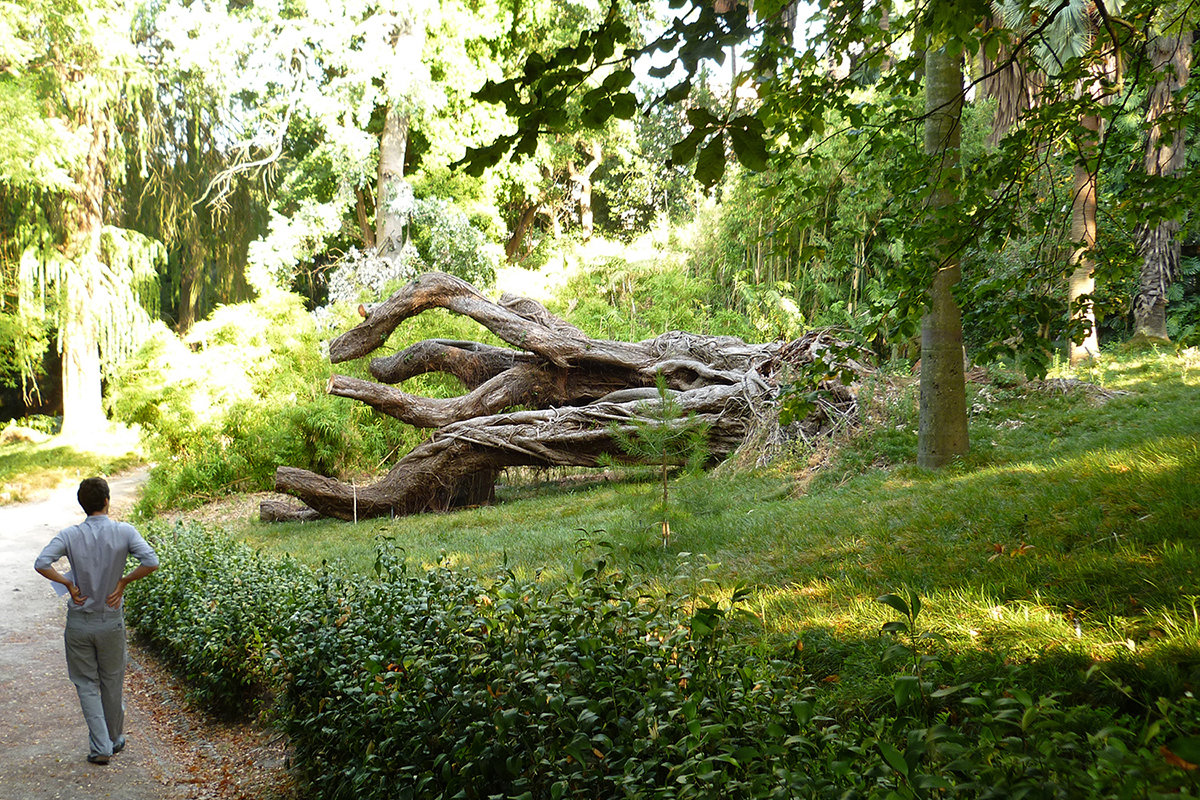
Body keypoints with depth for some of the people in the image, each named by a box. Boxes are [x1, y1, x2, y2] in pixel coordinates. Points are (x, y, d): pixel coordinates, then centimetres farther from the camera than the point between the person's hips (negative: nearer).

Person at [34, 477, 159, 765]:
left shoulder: (69, 535, -9)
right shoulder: (124, 532, -11)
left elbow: (41, 563, -22)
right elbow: (151, 562, -21)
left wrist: (69, 584, -9)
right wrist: (123, 582, -8)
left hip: (78, 621, 0)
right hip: (111, 621, 0)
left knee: (86, 684, 11)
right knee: (112, 682, 18)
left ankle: (100, 747, 6)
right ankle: (115, 739, 33)